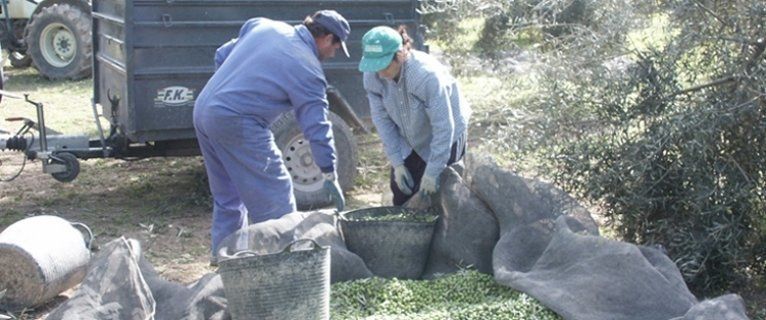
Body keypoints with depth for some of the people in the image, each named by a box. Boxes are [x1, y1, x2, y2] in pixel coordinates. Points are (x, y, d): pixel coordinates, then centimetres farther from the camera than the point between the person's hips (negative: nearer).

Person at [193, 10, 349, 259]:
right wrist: (330, 176, -1)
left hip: (203, 110, 8)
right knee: (275, 199, 1)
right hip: (237, 124, -8)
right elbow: (317, 127, -7)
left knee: (227, 196, 21)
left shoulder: (262, 25, 12)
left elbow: (221, 56, 19)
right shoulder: (308, 69, -7)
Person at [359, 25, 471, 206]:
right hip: (409, 142, 5)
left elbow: (443, 127, -30)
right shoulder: (372, 76, -20)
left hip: (445, 139, -5)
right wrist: (397, 163, -13)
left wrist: (432, 172, -27)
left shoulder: (427, 75, -36)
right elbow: (382, 119, -11)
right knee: (400, 191, 6)